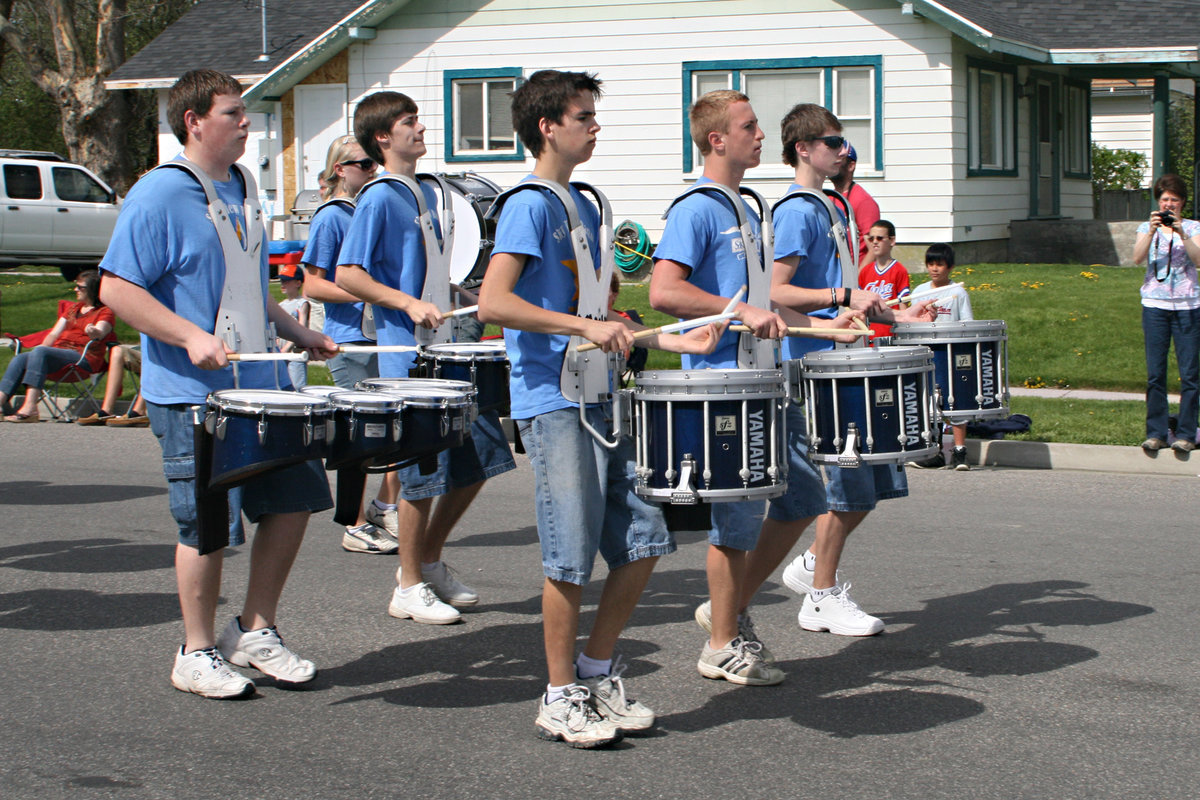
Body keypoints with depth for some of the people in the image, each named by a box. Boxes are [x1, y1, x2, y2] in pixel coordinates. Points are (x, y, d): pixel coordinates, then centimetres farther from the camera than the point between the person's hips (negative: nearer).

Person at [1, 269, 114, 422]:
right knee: (19, 359, -19)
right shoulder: (73, 308, 30)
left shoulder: (105, 312, 8)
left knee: (40, 352, -33)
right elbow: (54, 333, 24)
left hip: (83, 357, -7)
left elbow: (100, 332, -13)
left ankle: (29, 408, -45)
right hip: (60, 351, 7)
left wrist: (93, 332, -38)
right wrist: (39, 354, 6)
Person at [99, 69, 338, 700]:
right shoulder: (160, 194, -12)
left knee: (293, 499, 8)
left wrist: (294, 331, 18)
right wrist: (192, 336, -25)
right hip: (195, 394, -8)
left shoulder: (243, 186, 13)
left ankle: (255, 632, 23)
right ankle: (197, 654, 15)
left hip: (262, 385, 8)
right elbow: (116, 287, -16)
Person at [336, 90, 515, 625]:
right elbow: (347, 275, -15)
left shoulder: (427, 194, 15)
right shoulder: (379, 198, -10)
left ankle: (430, 559, 24)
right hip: (410, 358, -8)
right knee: (425, 473, -4)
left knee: (481, 456, 10)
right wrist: (409, 304, -22)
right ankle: (409, 587, 10)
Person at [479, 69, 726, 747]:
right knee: (573, 555, -5)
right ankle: (561, 699, 8)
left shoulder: (585, 207, 18)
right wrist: (585, 327, -23)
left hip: (603, 397, 9)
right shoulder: (530, 206, -9)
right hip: (554, 402, -8)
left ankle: (598, 672, 22)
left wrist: (672, 342, 11)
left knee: (643, 541, 7)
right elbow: (493, 302, -20)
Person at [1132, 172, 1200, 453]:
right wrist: (1151, 231, -18)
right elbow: (1137, 258, -6)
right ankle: (1155, 433, 7)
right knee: (1155, 372, 1)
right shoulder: (1147, 227, 10)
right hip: (1155, 304, 1)